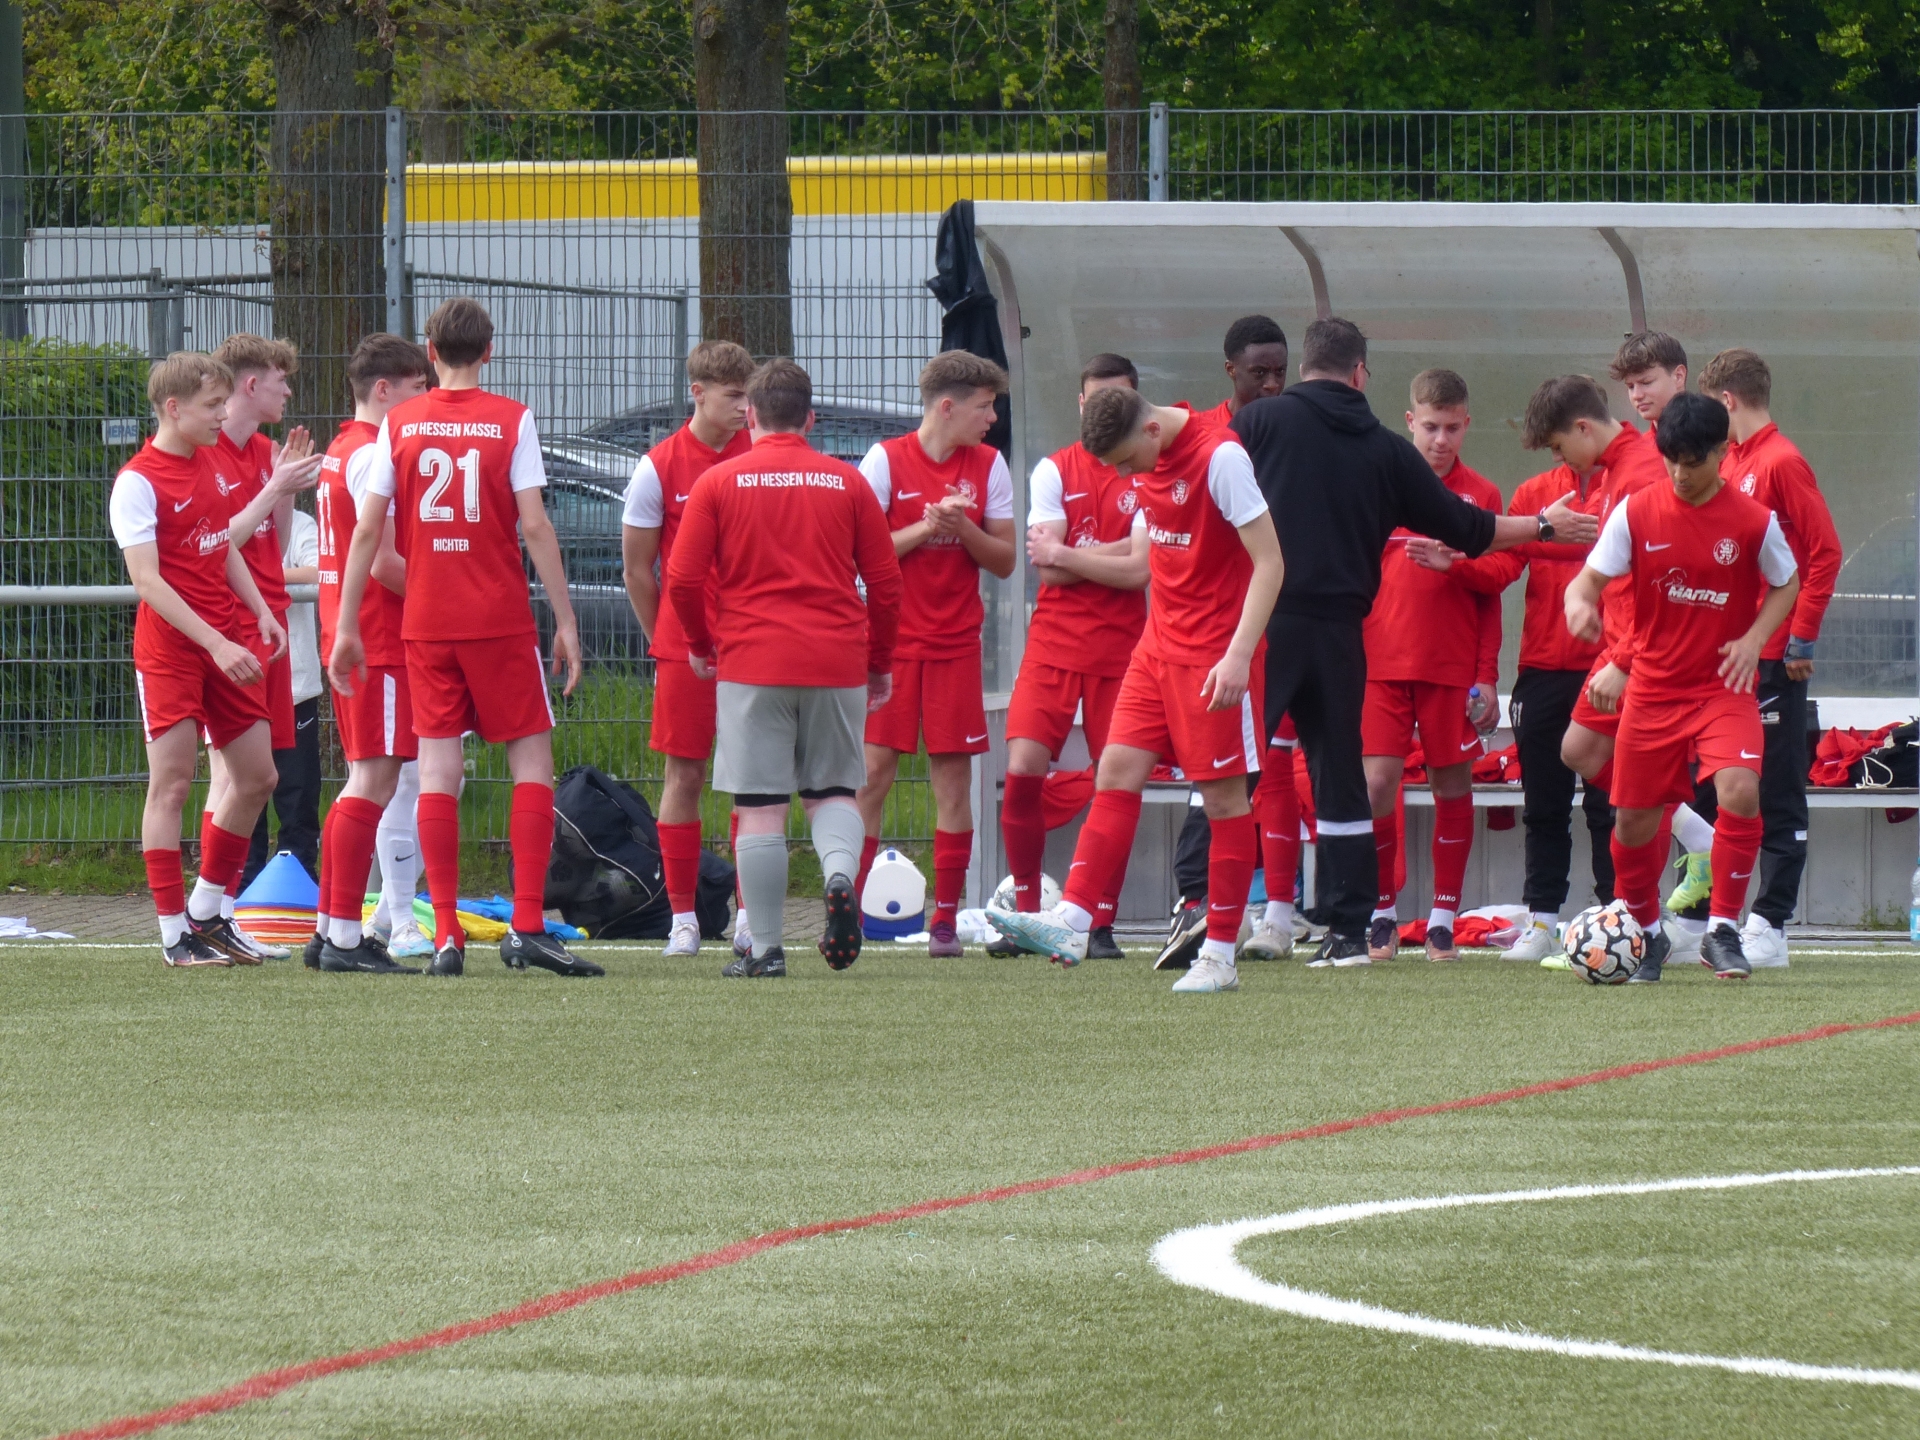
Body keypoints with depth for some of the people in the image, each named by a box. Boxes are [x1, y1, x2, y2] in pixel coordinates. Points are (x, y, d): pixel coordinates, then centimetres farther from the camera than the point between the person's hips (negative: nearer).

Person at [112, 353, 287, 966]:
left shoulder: (207, 464, 12)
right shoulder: (138, 482, -13)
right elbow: (147, 579, -19)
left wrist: (260, 613, 10)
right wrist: (216, 643, -24)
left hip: (228, 647, 8)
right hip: (170, 650, -8)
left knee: (256, 776, 9)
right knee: (172, 783, -5)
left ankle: (207, 914, 23)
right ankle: (175, 933, -1)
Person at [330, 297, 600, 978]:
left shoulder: (399, 424, 4)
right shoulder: (512, 420, -3)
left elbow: (368, 530, 2)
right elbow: (534, 527, -8)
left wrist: (346, 628, 7)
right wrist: (565, 622, -4)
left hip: (424, 621, 2)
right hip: (501, 617, -2)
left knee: (438, 766, 3)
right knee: (532, 758, 5)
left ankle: (445, 936, -3)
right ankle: (527, 927, -6)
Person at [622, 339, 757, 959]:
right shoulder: (659, 467, -2)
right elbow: (638, 569, 5)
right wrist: (668, 641, 9)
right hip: (685, 646, -1)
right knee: (684, 774, 1)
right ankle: (682, 916, 7)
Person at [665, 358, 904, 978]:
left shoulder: (719, 482, 0)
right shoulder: (847, 483, 6)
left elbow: (682, 581, -2)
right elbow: (886, 582, 8)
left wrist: (701, 644, 17)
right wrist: (879, 663, 21)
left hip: (751, 664, -2)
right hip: (837, 665, 2)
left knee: (760, 807, 1)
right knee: (833, 791, 14)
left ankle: (765, 949, 0)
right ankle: (840, 876, -16)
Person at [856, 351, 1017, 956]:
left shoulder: (988, 466, 7)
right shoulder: (885, 461, -3)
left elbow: (1005, 561, 7)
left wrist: (963, 530, -11)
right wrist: (926, 527, -15)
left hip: (956, 645, 3)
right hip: (892, 641, -3)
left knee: (954, 777, 0)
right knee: (872, 774, -6)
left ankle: (945, 921, 4)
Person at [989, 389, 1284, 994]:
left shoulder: (1221, 457, -19)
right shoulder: (1149, 461, 5)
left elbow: (1269, 562, -19)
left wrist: (1239, 654, -24)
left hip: (1216, 651, -8)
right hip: (1159, 643, 8)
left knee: (1223, 793, -2)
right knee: (1117, 769, -1)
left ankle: (1220, 955, 3)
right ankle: (1071, 924, -7)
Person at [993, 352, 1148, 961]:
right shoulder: (1053, 471, 7)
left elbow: (1139, 571, -10)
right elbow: (1046, 569, -3)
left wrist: (1065, 554, -7)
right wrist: (1114, 553, -9)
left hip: (1123, 650, -1)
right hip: (1053, 643, 1)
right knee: (1021, 772, -9)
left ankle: (1101, 923, 7)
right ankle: (1025, 909, 3)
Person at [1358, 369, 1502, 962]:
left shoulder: (1481, 496, 7)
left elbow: (1491, 593, 8)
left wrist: (1487, 675, 2)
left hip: (1454, 667, 0)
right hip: (1382, 662, 0)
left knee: (1454, 784, 2)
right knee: (1376, 781, -8)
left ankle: (1444, 916, 12)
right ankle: (1381, 914, 5)